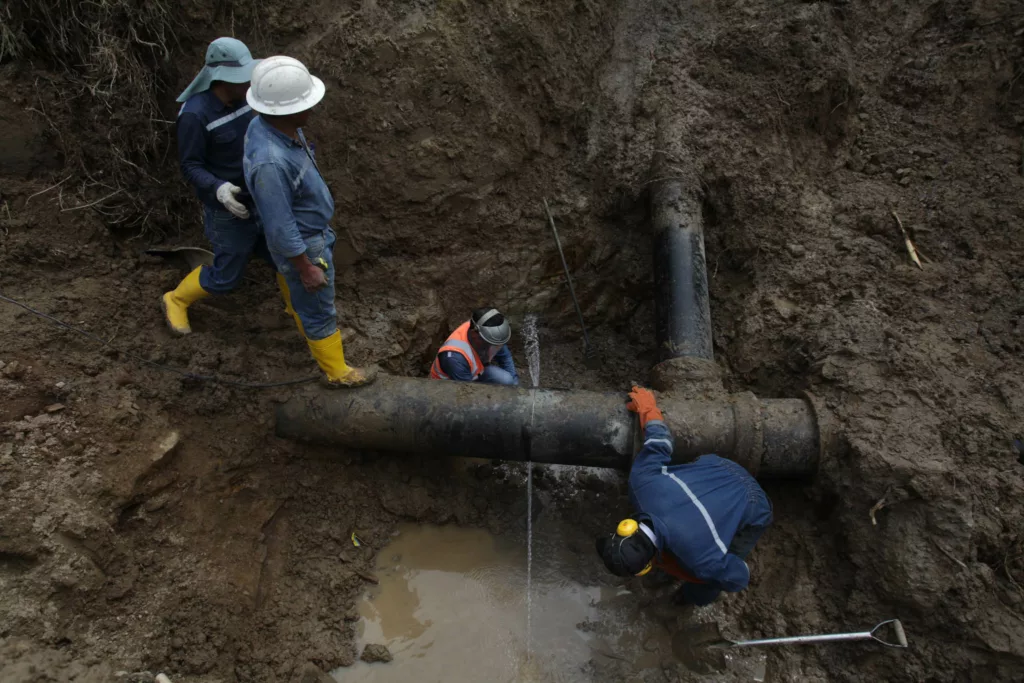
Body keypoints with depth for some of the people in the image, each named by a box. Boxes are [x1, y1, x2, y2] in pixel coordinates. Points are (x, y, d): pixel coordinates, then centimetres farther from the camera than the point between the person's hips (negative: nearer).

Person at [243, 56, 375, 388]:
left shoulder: (268, 123, -12)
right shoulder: (270, 161, -41)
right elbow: (280, 227, -31)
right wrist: (306, 269, -19)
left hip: (311, 228, 8)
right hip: (301, 245, -8)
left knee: (303, 296, 32)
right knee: (319, 310, 14)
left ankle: (311, 332, 59)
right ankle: (337, 371, 36)